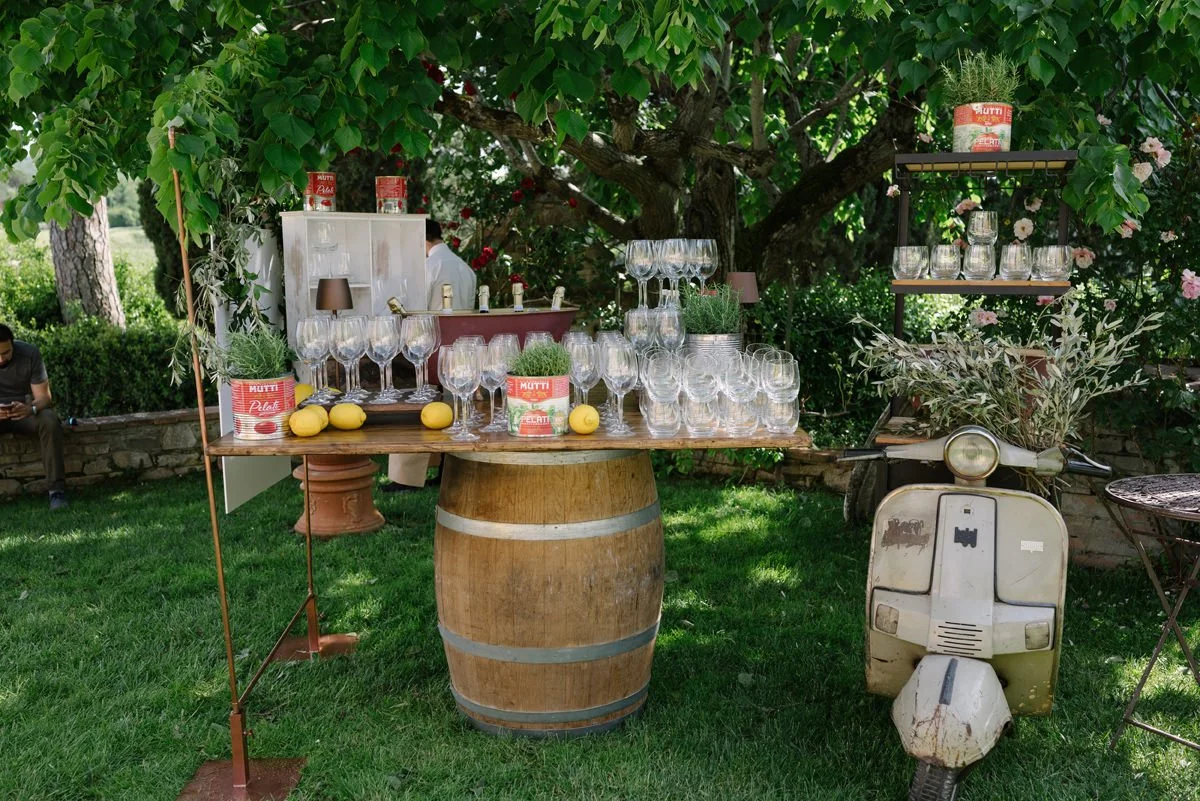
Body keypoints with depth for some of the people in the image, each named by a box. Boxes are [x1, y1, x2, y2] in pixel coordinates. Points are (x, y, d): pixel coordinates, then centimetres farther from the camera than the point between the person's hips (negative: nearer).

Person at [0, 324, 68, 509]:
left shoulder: (30, 353, -16)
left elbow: (44, 397, -14)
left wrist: (30, 409, -39)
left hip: (25, 411, 0)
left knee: (50, 421, -33)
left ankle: (57, 488, -32)